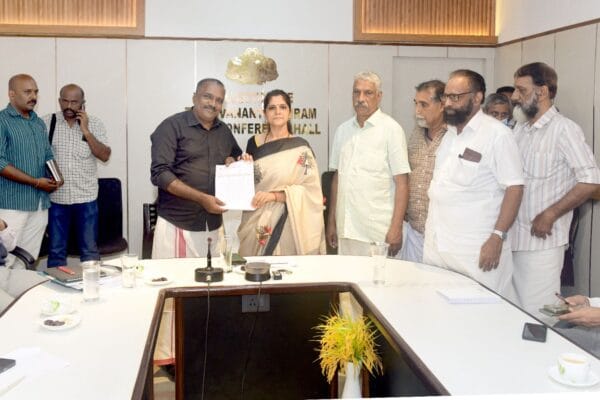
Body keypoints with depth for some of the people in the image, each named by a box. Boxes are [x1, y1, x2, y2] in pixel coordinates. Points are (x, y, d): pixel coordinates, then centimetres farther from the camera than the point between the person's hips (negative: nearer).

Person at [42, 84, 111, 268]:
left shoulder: (94, 124, 1)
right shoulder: (46, 123, 1)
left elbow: (105, 156, -6)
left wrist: (85, 130, -12)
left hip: (86, 197, 0)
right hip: (56, 197, 0)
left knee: (90, 251, 8)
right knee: (56, 251, 9)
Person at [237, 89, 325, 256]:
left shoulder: (300, 147, -3)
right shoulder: (254, 143, 7)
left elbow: (310, 189, -8)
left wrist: (274, 195, -17)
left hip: (286, 225, -3)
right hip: (255, 223, 3)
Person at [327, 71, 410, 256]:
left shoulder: (391, 129, -4)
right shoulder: (343, 130, 12)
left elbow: (401, 183, -7)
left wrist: (396, 228, -13)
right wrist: (331, 221, 14)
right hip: (345, 230, 5)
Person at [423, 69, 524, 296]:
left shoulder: (496, 134, -8)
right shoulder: (449, 135, 15)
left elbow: (514, 188, -12)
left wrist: (497, 237, -19)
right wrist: (430, 233, 16)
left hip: (477, 252, -7)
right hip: (436, 248, 7)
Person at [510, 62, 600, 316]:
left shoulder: (563, 129, -10)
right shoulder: (520, 129, 13)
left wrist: (549, 215, -16)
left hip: (542, 240, -7)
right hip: (514, 237, 7)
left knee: (536, 314, -1)